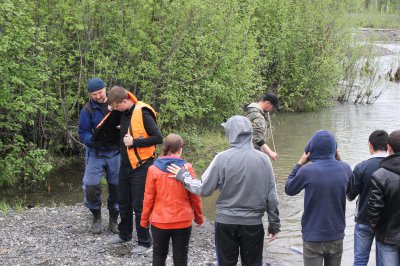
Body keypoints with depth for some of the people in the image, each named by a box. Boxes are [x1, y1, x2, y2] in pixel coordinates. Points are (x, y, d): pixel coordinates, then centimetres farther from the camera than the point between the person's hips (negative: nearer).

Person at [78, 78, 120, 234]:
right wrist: (92, 140, -24)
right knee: (91, 187, -8)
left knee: (117, 187, 6)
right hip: (96, 153, -1)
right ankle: (96, 217, 17)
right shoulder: (88, 110, -6)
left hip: (115, 153, 2)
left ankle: (113, 220, 24)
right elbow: (83, 133, -4)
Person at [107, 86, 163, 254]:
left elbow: (158, 138, -21)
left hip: (141, 166, -8)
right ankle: (125, 234, 35)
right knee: (124, 202, 17)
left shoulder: (142, 113, -18)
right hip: (126, 165, 8)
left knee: (139, 205, -2)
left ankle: (144, 242, 9)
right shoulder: (124, 114, 7)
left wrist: (134, 142, -21)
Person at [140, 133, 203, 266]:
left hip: (159, 221, 0)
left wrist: (144, 219, 9)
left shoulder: (153, 169, -8)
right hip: (183, 221, 0)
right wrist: (199, 216, 11)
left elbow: (149, 198, -4)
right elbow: (195, 196, -3)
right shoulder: (187, 168, -8)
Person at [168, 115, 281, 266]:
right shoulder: (263, 159, -6)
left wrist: (183, 176, 10)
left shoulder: (222, 158, -12)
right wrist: (274, 224, 10)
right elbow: (271, 196, -1)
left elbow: (204, 189, -6)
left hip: (226, 222, -1)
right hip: (253, 223, 1)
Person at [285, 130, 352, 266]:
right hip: (337, 237, 3)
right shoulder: (345, 169, -8)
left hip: (313, 238, -3)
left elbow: (289, 189, -1)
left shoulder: (307, 171, -18)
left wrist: (300, 164, 2)